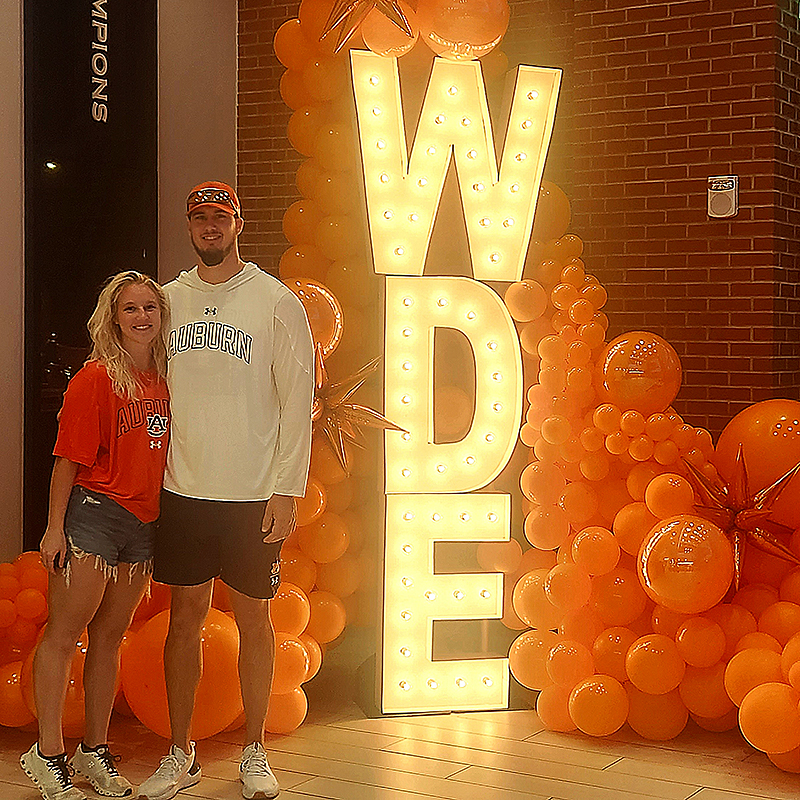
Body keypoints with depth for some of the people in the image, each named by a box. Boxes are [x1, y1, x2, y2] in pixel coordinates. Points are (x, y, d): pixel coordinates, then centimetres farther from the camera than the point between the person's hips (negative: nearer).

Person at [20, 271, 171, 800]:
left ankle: (95, 752, 24)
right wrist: (55, 528, -11)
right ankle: (48, 754, 10)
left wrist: (161, 523, 13)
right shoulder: (95, 378, -9)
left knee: (109, 638, 13)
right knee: (64, 634, 0)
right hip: (93, 513, -6)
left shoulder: (163, 380, 8)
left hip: (142, 523, 6)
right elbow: (68, 459, -8)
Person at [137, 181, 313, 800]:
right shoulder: (169, 299, 8)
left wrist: (286, 491, -10)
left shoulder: (277, 302, -3)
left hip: (253, 495, -3)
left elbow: (297, 402, -5)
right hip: (182, 490, 3)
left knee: (254, 620, 7)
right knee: (185, 617, 9)